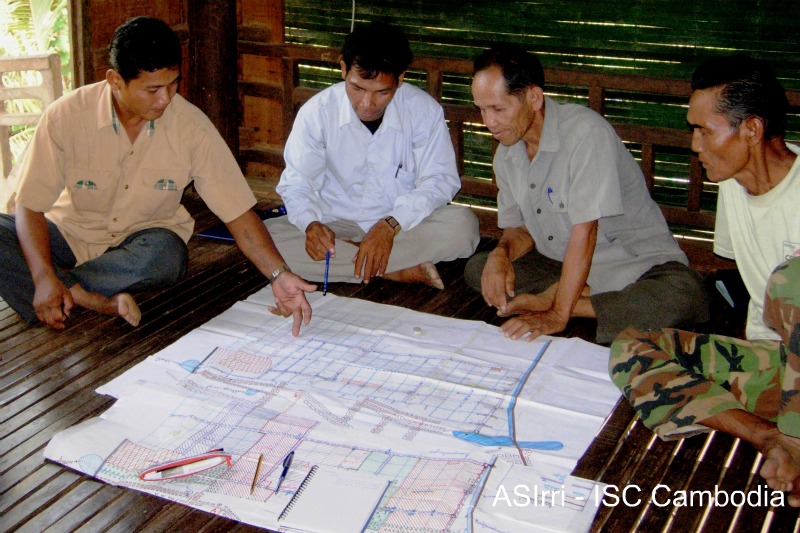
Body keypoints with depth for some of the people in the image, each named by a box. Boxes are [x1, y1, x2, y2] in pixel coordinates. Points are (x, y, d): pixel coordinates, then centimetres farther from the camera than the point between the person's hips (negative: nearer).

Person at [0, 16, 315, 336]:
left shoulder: (191, 127, -16)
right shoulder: (66, 116, -17)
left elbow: (238, 212, -15)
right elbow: (30, 206, -13)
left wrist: (278, 274, -29)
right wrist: (44, 277, -29)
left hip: (144, 239, 0)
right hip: (70, 233, 1)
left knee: (168, 255, -36)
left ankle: (66, 292, -20)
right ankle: (101, 302, -28)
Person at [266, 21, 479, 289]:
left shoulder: (424, 110, -11)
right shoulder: (316, 112, -10)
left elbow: (439, 180, -12)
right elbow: (296, 182, -6)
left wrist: (390, 225, -28)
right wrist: (311, 224, -29)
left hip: (403, 226, -1)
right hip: (335, 225, 1)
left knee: (463, 225, -29)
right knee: (264, 239, -27)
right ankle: (400, 271, -22)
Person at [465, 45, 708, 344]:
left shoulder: (585, 132, -22)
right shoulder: (506, 154, 2)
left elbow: (585, 230, -26)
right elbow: (519, 228, 11)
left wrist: (558, 314, -27)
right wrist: (501, 253, -14)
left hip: (635, 262, -6)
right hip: (562, 264, 6)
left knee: (686, 295, -36)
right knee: (477, 268, -9)